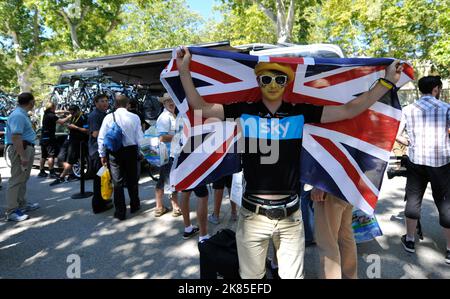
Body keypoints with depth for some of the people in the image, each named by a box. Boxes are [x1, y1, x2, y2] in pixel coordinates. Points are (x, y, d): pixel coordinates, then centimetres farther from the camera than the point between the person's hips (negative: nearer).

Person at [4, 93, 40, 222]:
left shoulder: (22, 114, 13)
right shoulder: (18, 115, -19)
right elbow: (15, 137, -26)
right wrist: (23, 156, -26)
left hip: (27, 148, 11)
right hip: (21, 149, -11)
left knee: (23, 179, 18)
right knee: (16, 180, -6)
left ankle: (21, 204, 31)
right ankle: (12, 211, -1)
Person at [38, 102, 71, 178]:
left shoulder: (46, 114, 12)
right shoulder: (51, 116, -15)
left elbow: (58, 112, 22)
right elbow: (61, 121, -24)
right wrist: (69, 117, -11)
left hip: (43, 138, 10)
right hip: (49, 138, -10)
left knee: (43, 155, 14)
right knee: (51, 155, -8)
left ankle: (42, 172, 19)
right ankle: (52, 173, -9)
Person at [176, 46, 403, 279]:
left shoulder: (300, 113, 0)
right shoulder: (245, 111, -2)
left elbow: (350, 110, 1)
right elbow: (201, 107, -2)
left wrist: (388, 81, 1)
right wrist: (184, 71, -7)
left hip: (290, 215, 1)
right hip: (253, 214, -1)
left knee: (293, 276, 19)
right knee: (251, 276, 18)